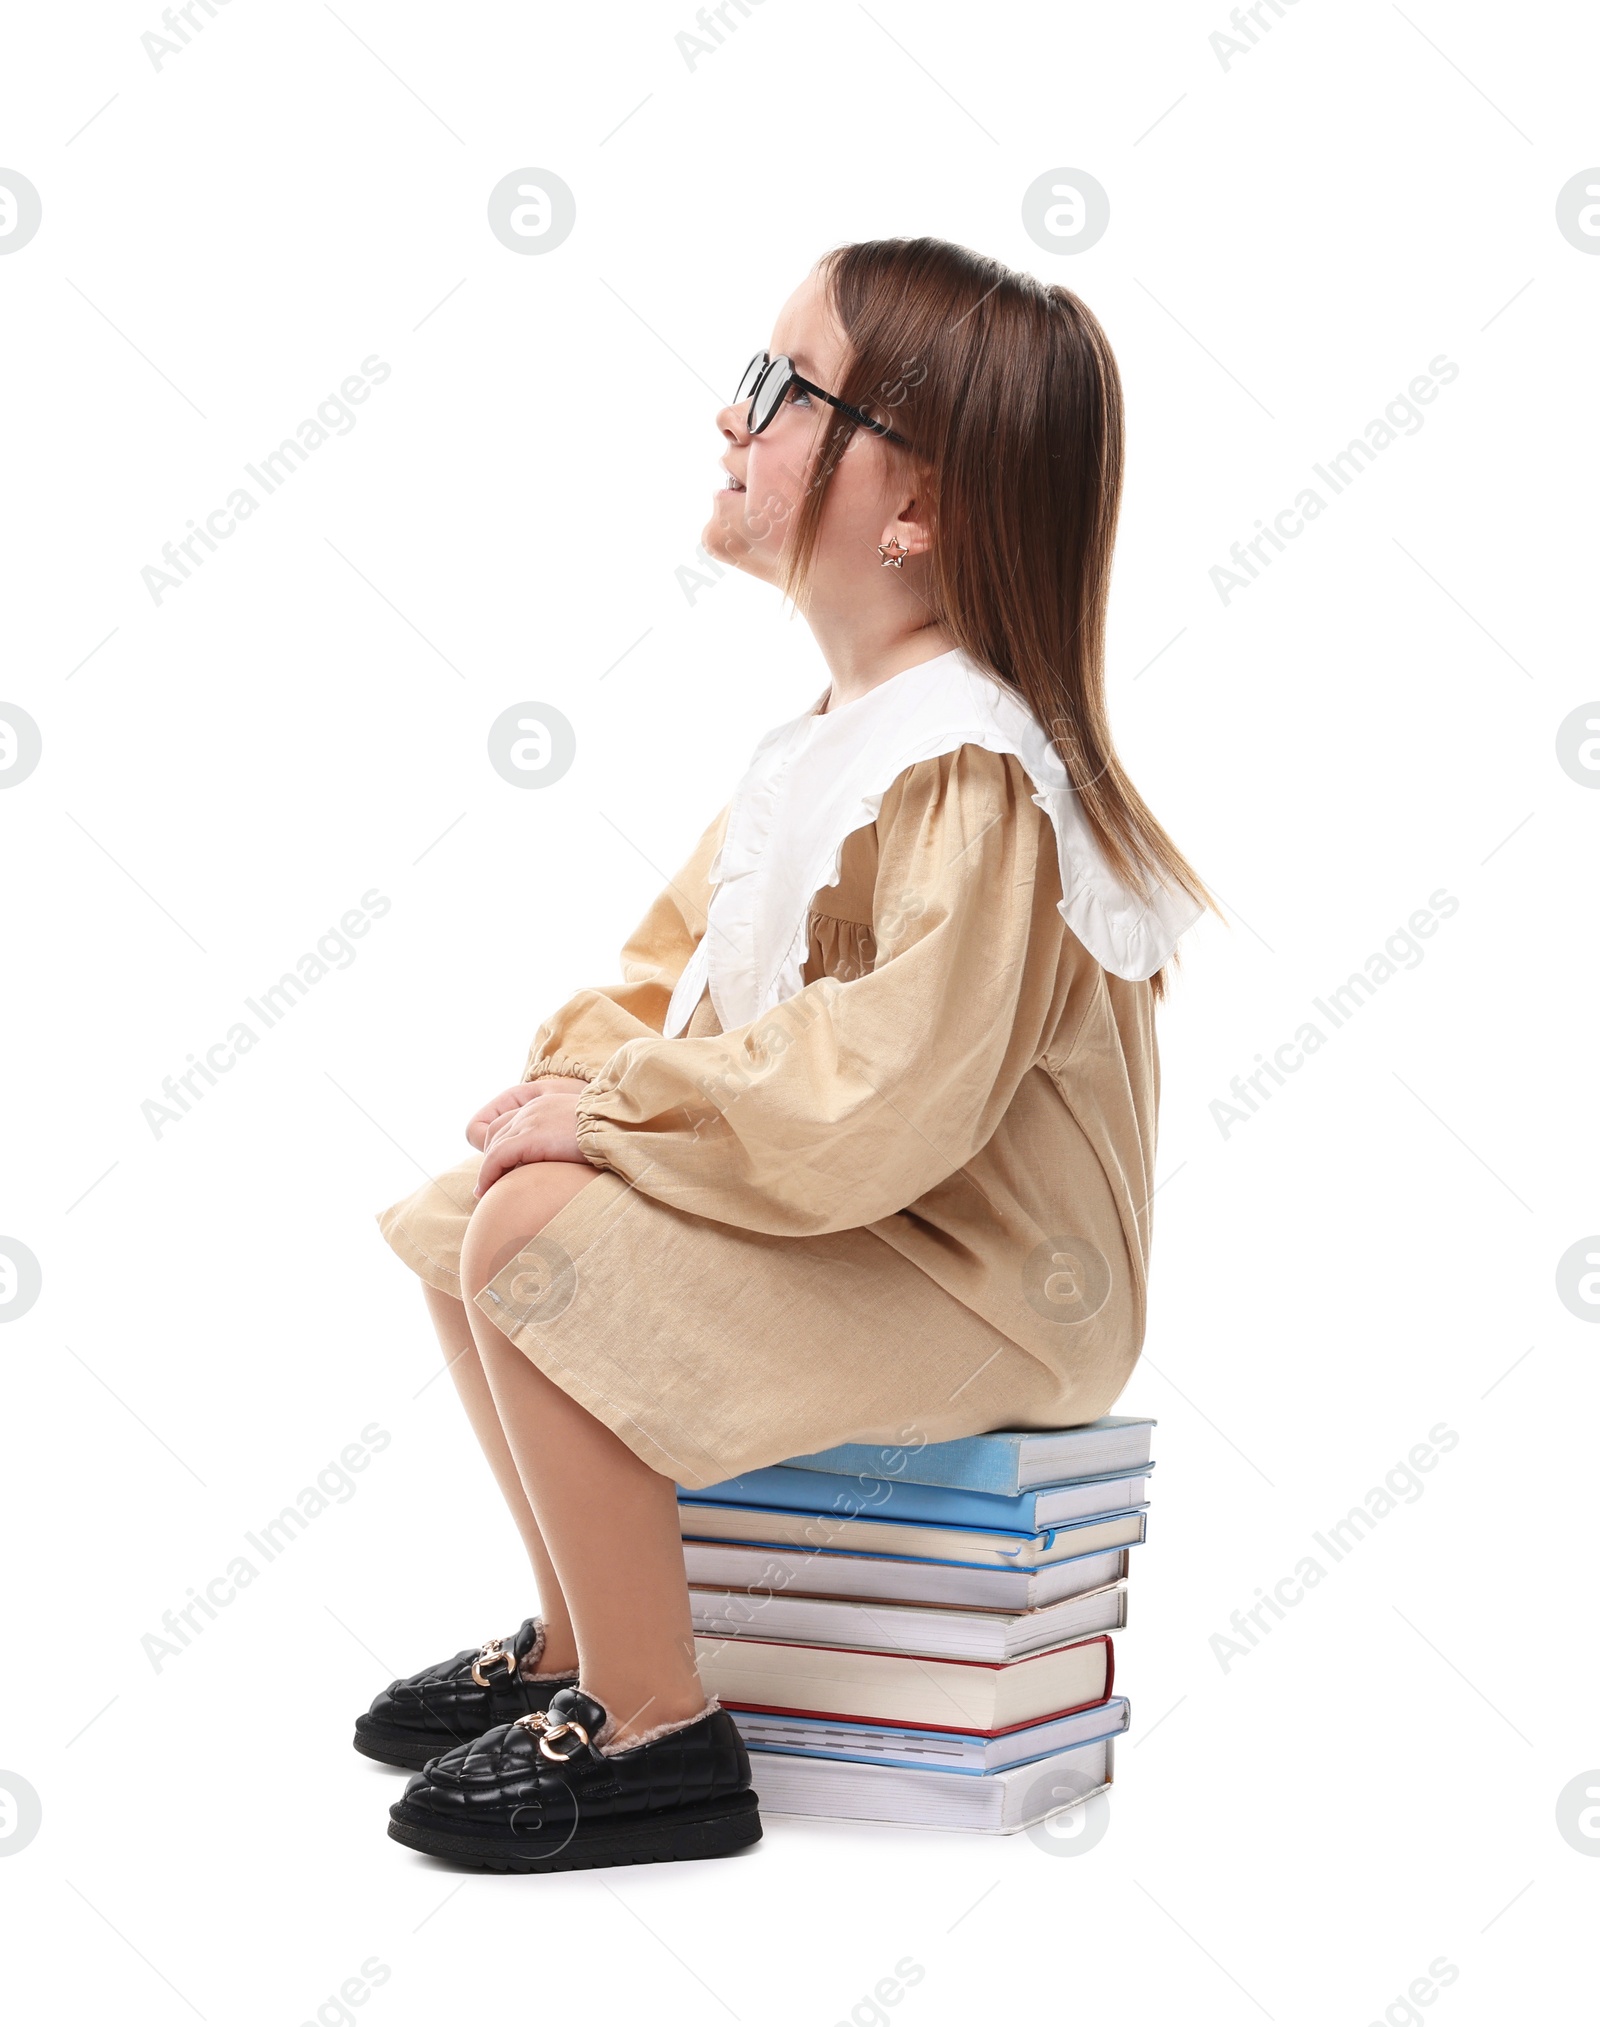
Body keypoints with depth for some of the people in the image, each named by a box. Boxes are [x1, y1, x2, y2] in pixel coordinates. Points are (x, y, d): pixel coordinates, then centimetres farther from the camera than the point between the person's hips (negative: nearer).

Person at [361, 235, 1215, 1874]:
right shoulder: (834, 731, 9)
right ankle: (581, 1640, 21)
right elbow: (682, 955, 16)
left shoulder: (970, 769, -24)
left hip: (978, 1290, -10)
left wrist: (614, 1113, -21)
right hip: (833, 1215, 10)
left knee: (536, 1234, -23)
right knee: (466, 1205, 11)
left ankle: (658, 1738, -8)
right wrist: (581, 1068, -3)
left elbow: (877, 1101, -32)